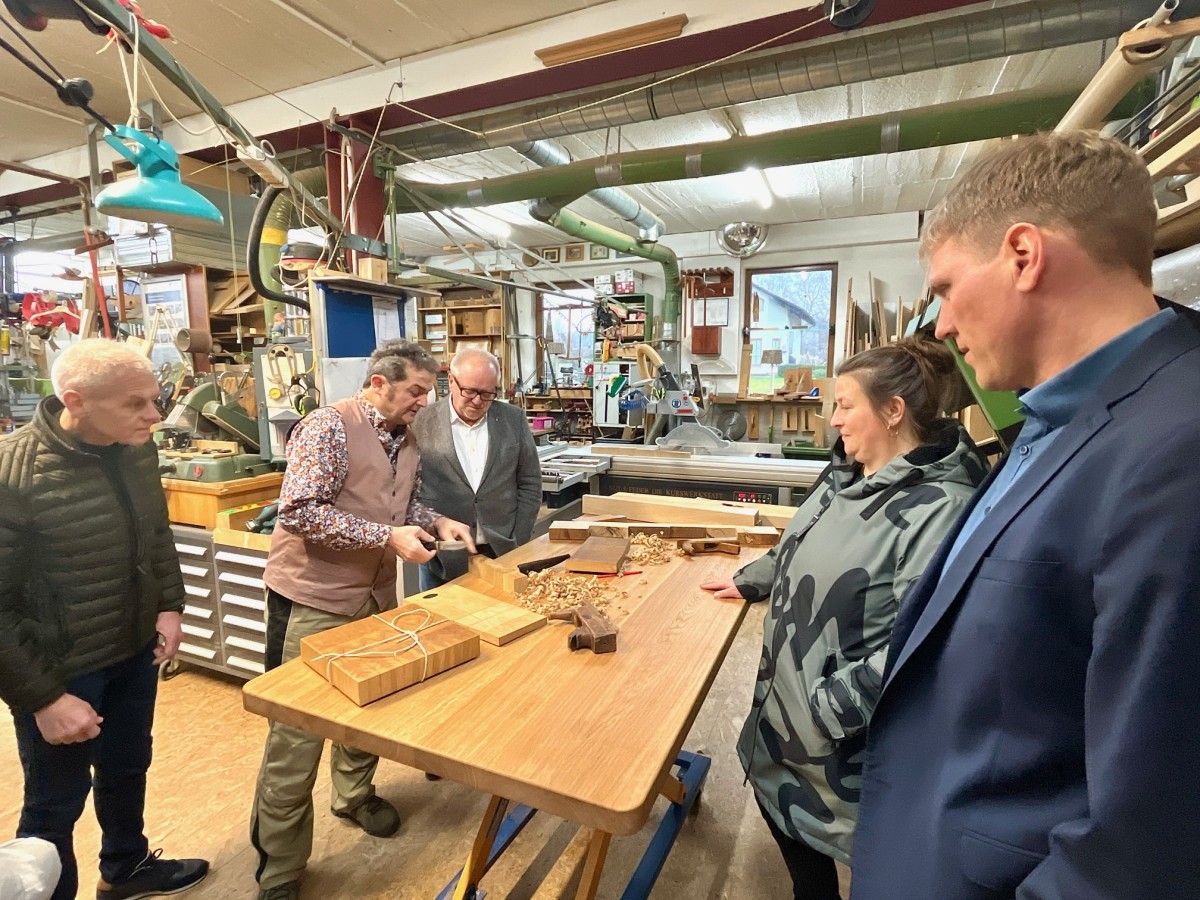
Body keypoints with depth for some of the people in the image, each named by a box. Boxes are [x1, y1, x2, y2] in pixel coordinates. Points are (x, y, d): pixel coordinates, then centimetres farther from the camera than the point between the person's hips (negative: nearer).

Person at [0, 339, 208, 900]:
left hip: (135, 652, 6)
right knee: (55, 803, 15)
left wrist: (170, 605, 1)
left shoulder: (137, 450, -6)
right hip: (56, 669, -6)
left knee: (128, 768, 25)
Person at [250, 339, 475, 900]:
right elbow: (297, 511, -25)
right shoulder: (329, 427, -18)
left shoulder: (405, 439, 7)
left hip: (375, 597, 8)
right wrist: (387, 537, -27)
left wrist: (436, 522, -2)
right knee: (298, 733, 4)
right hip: (313, 601, -7)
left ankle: (354, 794, 48)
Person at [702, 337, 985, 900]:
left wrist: (831, 708, -24)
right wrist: (749, 581, 24)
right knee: (778, 799, 26)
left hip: (844, 732, -8)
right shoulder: (849, 471, 2)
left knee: (827, 830, 14)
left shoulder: (938, 508, -27)